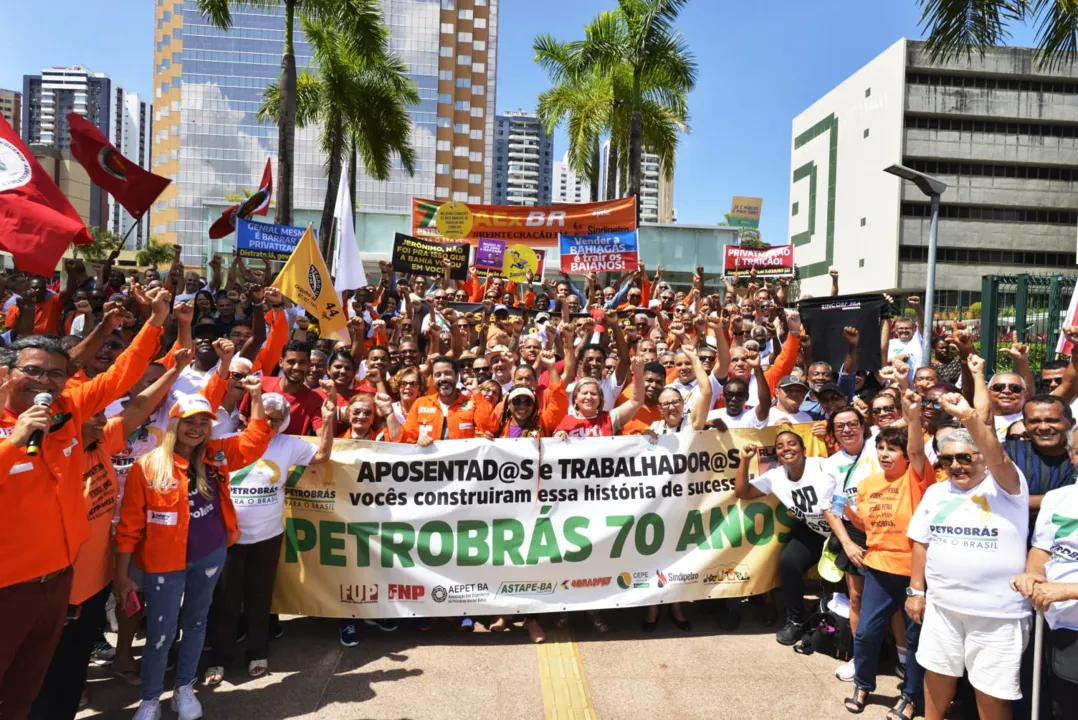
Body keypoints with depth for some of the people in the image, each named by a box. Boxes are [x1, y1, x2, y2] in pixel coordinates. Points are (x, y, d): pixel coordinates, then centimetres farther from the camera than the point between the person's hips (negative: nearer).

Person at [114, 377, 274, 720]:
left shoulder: (215, 456, -2)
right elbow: (130, 524, -8)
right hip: (164, 562, -4)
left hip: (210, 556, 4)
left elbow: (255, 441, 1)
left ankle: (185, 689, 38)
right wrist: (122, 573, -7)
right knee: (160, 633, 5)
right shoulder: (147, 466, -12)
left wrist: (256, 397, -10)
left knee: (196, 622, 18)